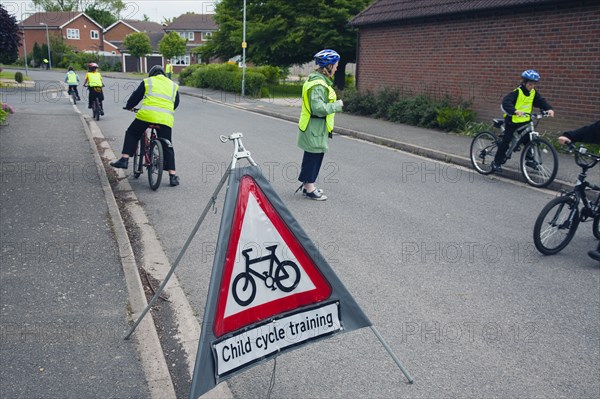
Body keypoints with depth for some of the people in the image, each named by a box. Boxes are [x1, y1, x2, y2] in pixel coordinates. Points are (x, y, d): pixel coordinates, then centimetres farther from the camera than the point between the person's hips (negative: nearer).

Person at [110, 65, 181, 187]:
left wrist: (129, 107, 35)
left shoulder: (147, 81, 16)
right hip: (166, 118, 2)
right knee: (167, 147, 10)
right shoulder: (173, 85, 23)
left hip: (147, 114, -2)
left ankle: (124, 159, 9)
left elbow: (136, 96, 17)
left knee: (131, 134, 20)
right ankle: (173, 175, 3)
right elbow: (176, 103, 27)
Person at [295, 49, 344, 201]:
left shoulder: (319, 80, 11)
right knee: (313, 156, 0)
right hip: (314, 128, -10)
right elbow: (318, 108, -29)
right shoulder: (318, 84, -22)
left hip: (315, 128, 10)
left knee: (313, 156, 17)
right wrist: (337, 105, -18)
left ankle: (307, 185, 29)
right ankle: (310, 189, 10)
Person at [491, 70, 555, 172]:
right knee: (506, 141, -4)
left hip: (525, 121, 6)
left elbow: (541, 101, 1)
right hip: (512, 120, -6)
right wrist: (515, 111, -46)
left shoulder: (533, 93, 2)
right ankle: (496, 162, 5)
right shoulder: (517, 92, -18)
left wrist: (549, 109, -19)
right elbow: (506, 102, -31)